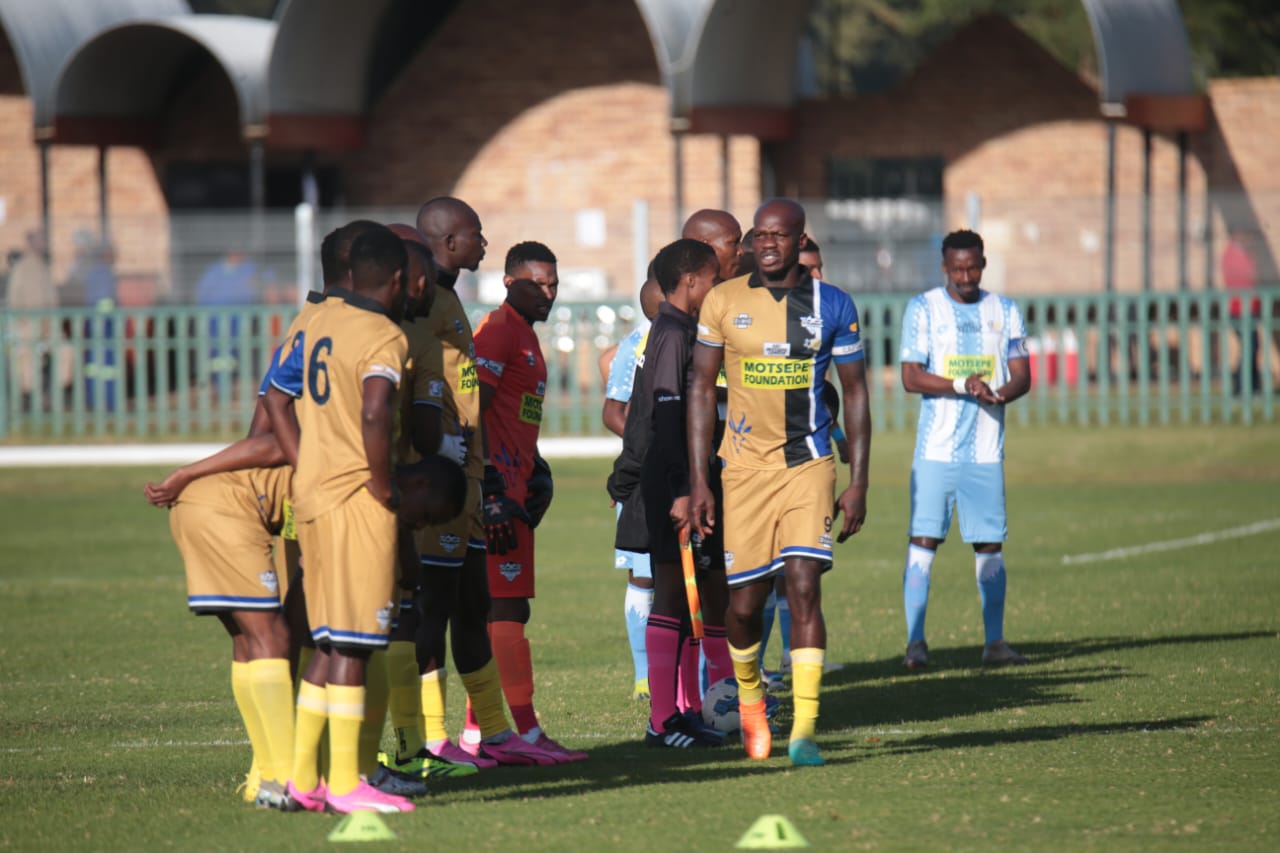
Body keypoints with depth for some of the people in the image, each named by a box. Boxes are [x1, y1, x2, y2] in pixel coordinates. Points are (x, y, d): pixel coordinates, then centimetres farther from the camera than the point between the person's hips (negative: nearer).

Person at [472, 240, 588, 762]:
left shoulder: (525, 333, 20)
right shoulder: (499, 329, -11)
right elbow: (473, 413, -18)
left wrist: (537, 476, 23)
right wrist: (490, 493, -22)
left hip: (510, 489, 10)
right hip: (497, 488, -10)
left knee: (494, 610, 11)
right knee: (508, 608, -10)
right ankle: (527, 733, -11)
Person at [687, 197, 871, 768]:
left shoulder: (832, 307, 2)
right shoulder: (724, 302, 2)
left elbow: (855, 394, 8)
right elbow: (702, 390, 6)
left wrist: (858, 482, 1)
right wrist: (697, 480, 1)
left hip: (809, 465, -1)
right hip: (745, 466, 1)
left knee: (804, 588, -13)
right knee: (744, 602, 2)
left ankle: (804, 730, -14)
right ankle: (749, 695, 33)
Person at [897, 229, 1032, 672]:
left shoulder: (1005, 312, 11)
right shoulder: (922, 308, 2)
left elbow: (1022, 376, 7)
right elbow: (911, 377, -5)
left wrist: (1001, 393, -16)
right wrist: (961, 385, -19)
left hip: (987, 448, 2)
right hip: (936, 448, -2)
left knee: (989, 544, 3)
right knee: (923, 539, -7)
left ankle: (995, 641, 8)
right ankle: (915, 640, -5)